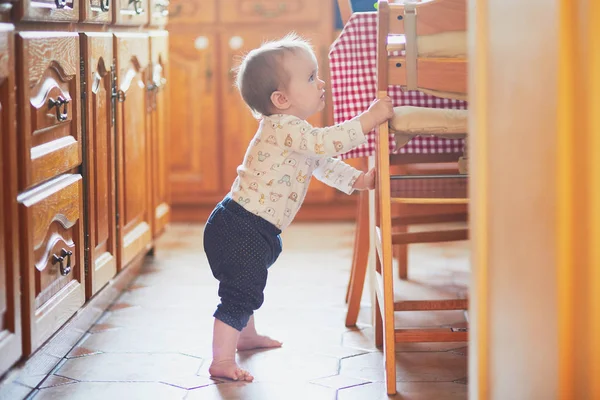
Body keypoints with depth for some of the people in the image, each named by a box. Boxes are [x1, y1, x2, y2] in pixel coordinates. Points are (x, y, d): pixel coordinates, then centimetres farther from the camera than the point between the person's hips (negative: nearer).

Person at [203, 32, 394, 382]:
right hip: (240, 230, -11)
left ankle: (245, 335, 49)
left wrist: (358, 180, 10)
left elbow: (323, 164, 21)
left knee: (247, 286, 29)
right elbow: (327, 142, -36)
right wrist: (369, 119, -33)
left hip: (256, 231, 11)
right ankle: (222, 360, -3)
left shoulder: (296, 132, 12)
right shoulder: (282, 127, -23)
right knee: (242, 292, -8)